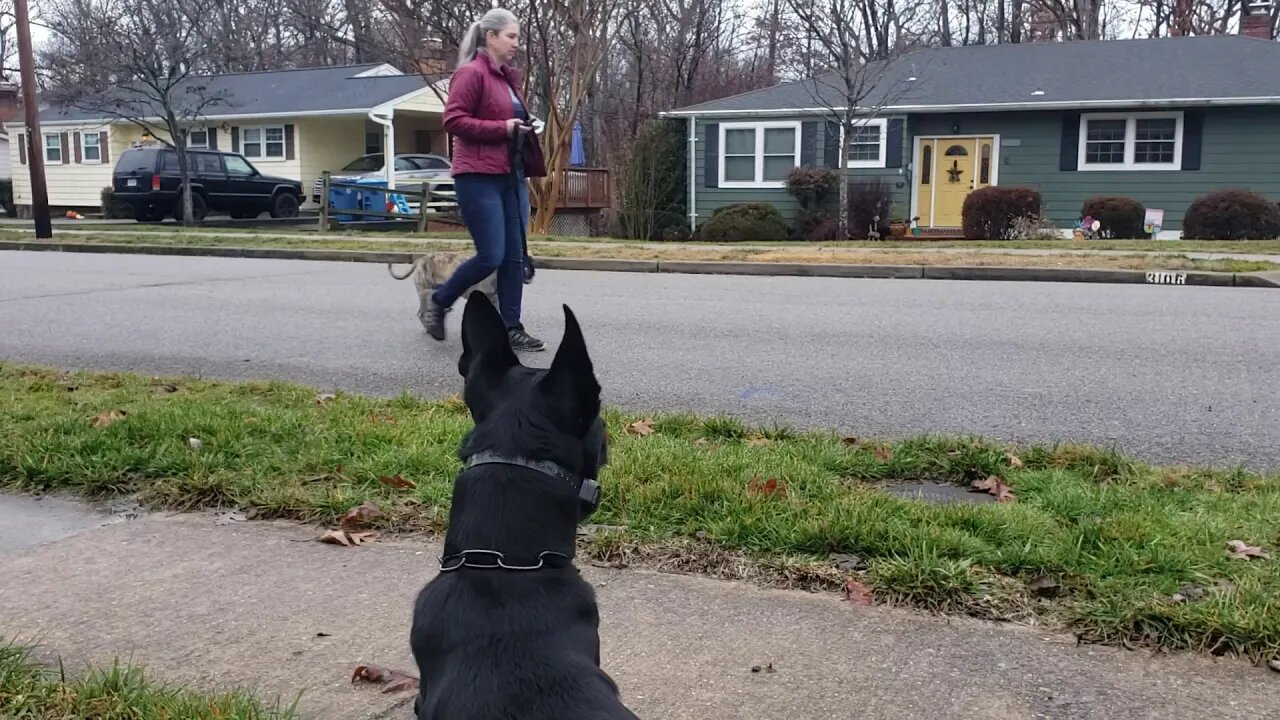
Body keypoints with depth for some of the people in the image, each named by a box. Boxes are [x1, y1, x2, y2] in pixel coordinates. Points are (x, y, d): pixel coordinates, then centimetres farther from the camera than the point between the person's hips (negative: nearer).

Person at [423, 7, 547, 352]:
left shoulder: (508, 77, 18)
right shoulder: (470, 73, -9)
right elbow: (453, 121, -16)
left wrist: (523, 130, 13)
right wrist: (502, 128, -18)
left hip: (512, 176, 9)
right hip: (479, 177, -9)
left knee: (515, 256, 4)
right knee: (490, 256, -9)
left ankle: (512, 328, 9)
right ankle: (439, 300, 14)